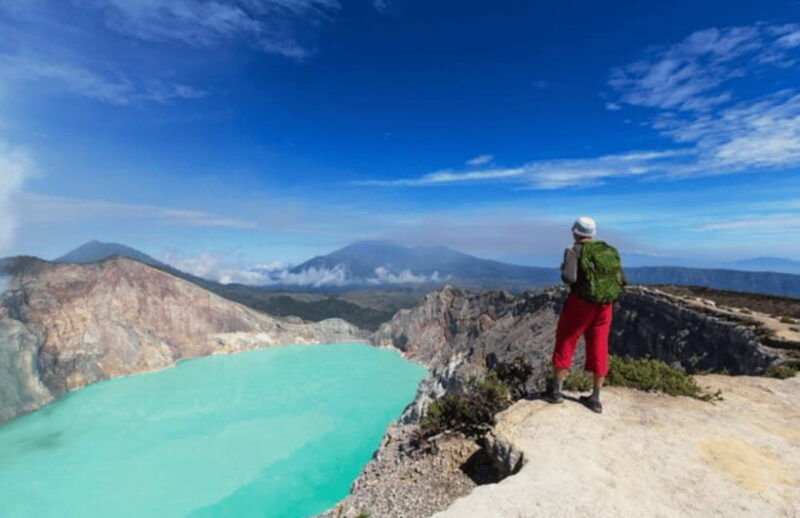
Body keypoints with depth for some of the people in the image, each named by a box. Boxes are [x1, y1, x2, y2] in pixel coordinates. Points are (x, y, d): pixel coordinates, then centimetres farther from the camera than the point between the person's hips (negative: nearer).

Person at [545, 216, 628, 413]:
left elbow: (569, 278, -21)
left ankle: (555, 390, 11)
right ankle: (595, 399, 16)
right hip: (604, 306, 5)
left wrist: (564, 271, 0)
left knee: (565, 342, 7)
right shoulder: (609, 251, 10)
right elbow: (623, 281, 9)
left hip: (581, 302, -5)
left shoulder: (574, 251, -7)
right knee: (599, 349, 10)